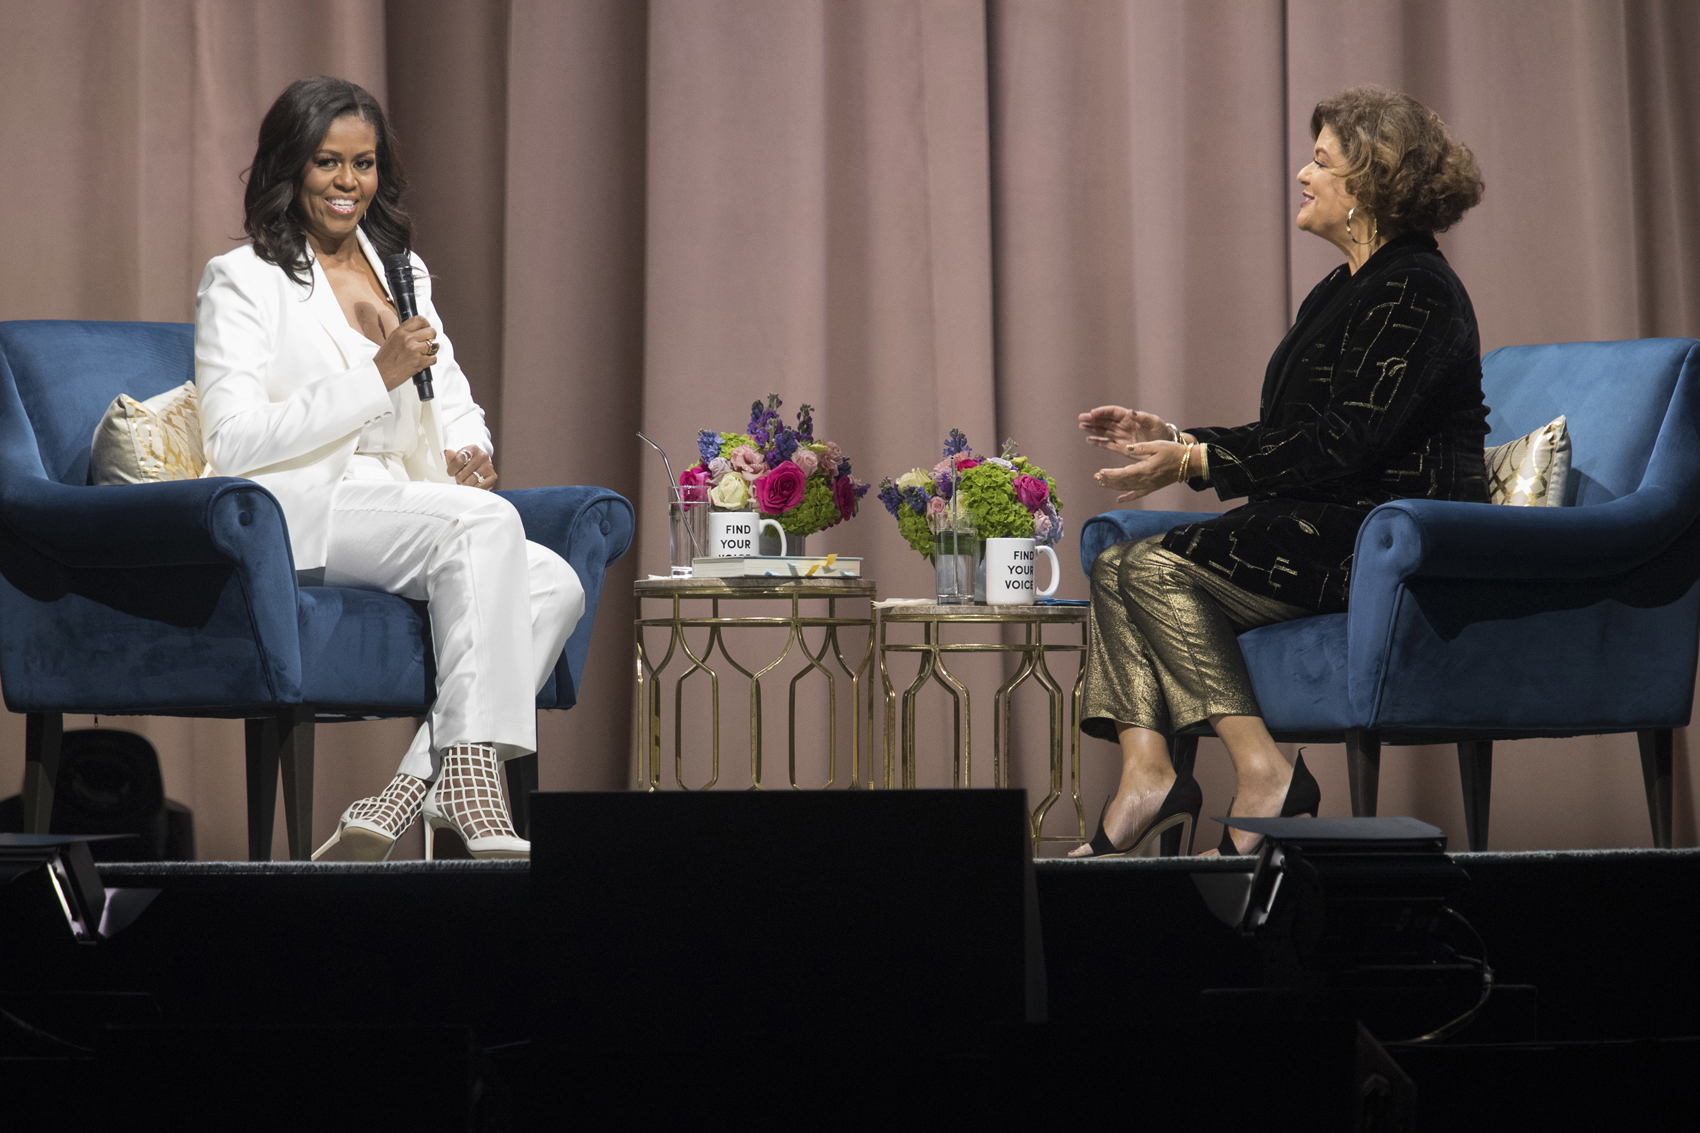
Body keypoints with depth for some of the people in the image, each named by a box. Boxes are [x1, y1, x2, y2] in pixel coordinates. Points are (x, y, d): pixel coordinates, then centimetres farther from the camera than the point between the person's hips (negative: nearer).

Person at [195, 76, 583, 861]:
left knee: (555, 583, -22)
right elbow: (233, 444, -10)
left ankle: (413, 792, -30)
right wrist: (380, 375, -16)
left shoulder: (405, 270, 22)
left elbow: (452, 399, 22)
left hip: (400, 514, 7)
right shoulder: (241, 281, 1)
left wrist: (470, 451, -4)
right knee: (486, 522, -31)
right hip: (292, 515, -6)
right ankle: (470, 781, -36)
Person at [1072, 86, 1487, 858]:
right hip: (1333, 527, 10)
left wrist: (1196, 463, -18)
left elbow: (1342, 445, -20)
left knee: (1163, 568, -22)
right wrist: (1173, 437, 10)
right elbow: (1291, 441, 20)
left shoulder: (1414, 291, -12)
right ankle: (1147, 773, -18)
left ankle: (1262, 775, -22)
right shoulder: (1341, 293, 19)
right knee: (1118, 565, -4)